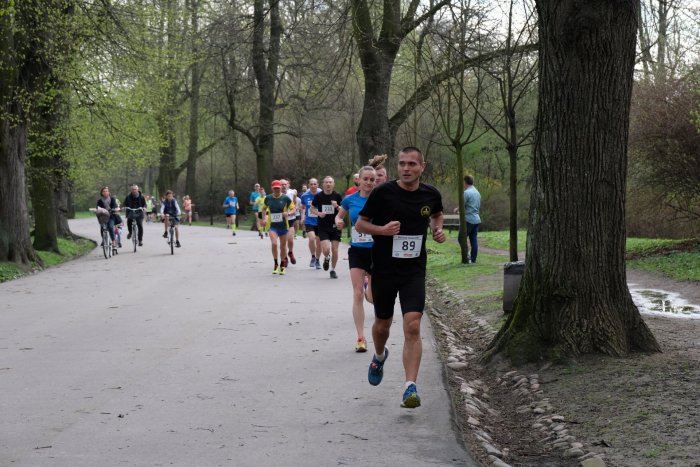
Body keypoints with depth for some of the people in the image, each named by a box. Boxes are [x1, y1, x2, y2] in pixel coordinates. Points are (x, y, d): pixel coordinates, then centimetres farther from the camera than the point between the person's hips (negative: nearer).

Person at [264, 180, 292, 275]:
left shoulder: (285, 198, -4)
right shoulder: (268, 198, 1)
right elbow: (264, 208, 19)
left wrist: (288, 213, -19)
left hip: (283, 225, 0)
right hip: (272, 225, 0)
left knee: (283, 246, 9)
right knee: (274, 243, -20)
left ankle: (282, 266, 26)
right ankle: (276, 264, -3)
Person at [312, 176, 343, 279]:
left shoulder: (337, 196, -2)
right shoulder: (318, 196, -2)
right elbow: (312, 207, 11)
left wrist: (337, 206, -19)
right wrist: (318, 213, -8)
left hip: (335, 226, 1)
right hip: (323, 227, -1)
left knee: (334, 250, 1)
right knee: (326, 249, -14)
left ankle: (333, 270, 20)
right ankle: (326, 259, 22)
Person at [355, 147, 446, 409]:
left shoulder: (431, 195, 0)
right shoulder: (383, 193, -10)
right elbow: (360, 224, -2)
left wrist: (438, 229, 3)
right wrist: (382, 229, -20)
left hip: (414, 270, 1)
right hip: (384, 269, -1)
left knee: (412, 327, -14)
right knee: (382, 324, 15)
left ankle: (410, 387, -13)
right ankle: (379, 357, 49)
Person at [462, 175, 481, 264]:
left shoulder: (466, 192, -13)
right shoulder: (477, 192, 15)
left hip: (468, 219, -8)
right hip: (477, 219, 8)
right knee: (473, 239, 7)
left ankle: (467, 256, -12)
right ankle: (473, 259, 6)